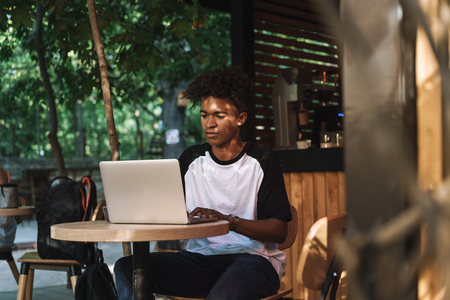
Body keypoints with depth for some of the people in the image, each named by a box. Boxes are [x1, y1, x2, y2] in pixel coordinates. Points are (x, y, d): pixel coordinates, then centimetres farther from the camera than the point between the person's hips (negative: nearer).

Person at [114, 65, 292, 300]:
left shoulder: (261, 161, 1)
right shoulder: (191, 160, 13)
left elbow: (279, 231, -7)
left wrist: (229, 221, -22)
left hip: (252, 256, -4)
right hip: (201, 256, 5)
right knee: (126, 268, -18)